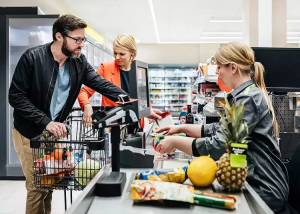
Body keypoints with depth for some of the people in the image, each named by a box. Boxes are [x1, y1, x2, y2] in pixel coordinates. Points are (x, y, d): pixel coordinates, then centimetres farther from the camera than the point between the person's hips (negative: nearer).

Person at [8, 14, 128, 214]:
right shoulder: (32, 58, -20)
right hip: (29, 133, -4)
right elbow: (16, 96, -20)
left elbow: (99, 82, -8)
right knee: (37, 187, 0)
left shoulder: (79, 61, -5)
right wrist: (46, 122, -28)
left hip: (54, 131, 5)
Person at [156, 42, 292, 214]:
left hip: (263, 190, -9)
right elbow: (221, 130, 16)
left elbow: (220, 146, -27)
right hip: (253, 181, 9)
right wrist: (182, 128, 11)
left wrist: (175, 142, -17)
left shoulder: (248, 98, -22)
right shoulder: (247, 95, 11)